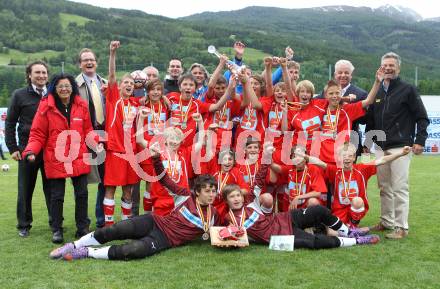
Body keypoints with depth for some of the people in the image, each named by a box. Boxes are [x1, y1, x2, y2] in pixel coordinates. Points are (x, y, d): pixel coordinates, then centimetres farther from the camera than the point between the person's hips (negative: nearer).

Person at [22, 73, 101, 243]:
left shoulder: (81, 106, 4)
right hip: (55, 159, -2)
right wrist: (31, 150, -18)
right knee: (57, 196, 7)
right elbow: (38, 134, -3)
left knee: (82, 194, 9)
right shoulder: (46, 107, -4)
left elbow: (88, 130, 11)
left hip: (79, 159, 2)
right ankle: (57, 230, 22)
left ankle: (82, 228, 23)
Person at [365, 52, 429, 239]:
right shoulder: (377, 92, 14)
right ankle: (387, 222, 23)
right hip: (381, 148, 6)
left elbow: (422, 117, -2)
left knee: (399, 188, -7)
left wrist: (419, 140, -9)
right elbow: (370, 120, 20)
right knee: (384, 187, 11)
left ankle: (401, 227, -1)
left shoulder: (407, 90, -1)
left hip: (400, 147, -6)